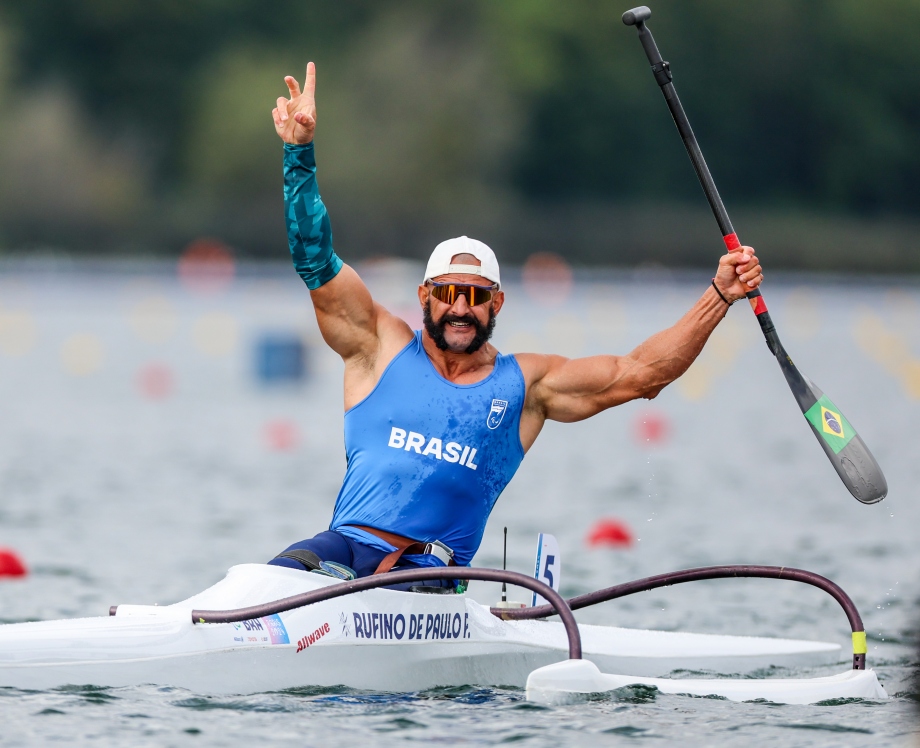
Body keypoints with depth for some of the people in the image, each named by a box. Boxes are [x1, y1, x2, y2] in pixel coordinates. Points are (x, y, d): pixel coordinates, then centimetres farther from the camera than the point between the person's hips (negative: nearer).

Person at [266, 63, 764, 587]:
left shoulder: (525, 385, 12)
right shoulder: (383, 347, 10)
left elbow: (640, 372, 9)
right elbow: (317, 261, 3)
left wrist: (720, 296, 0)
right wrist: (301, 152, -7)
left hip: (433, 575, 0)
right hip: (346, 546, 0)